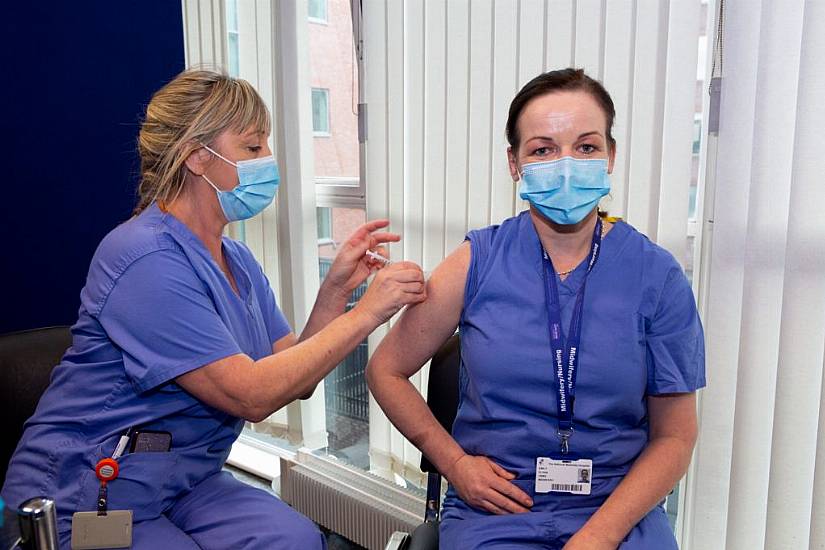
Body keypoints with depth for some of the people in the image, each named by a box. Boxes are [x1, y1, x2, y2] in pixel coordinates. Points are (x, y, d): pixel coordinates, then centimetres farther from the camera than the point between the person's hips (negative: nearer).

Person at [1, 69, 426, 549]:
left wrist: (336, 290, -12)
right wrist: (364, 315, -24)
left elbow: (296, 380, 1)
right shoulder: (146, 259, -21)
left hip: (185, 485, 7)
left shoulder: (238, 261, 6)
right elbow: (251, 395, -26)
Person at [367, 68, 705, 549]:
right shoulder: (478, 262, -3)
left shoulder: (657, 275, -3)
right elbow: (386, 370, 6)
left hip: (621, 510, 1)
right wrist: (455, 463, -2)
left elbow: (674, 437, 2)